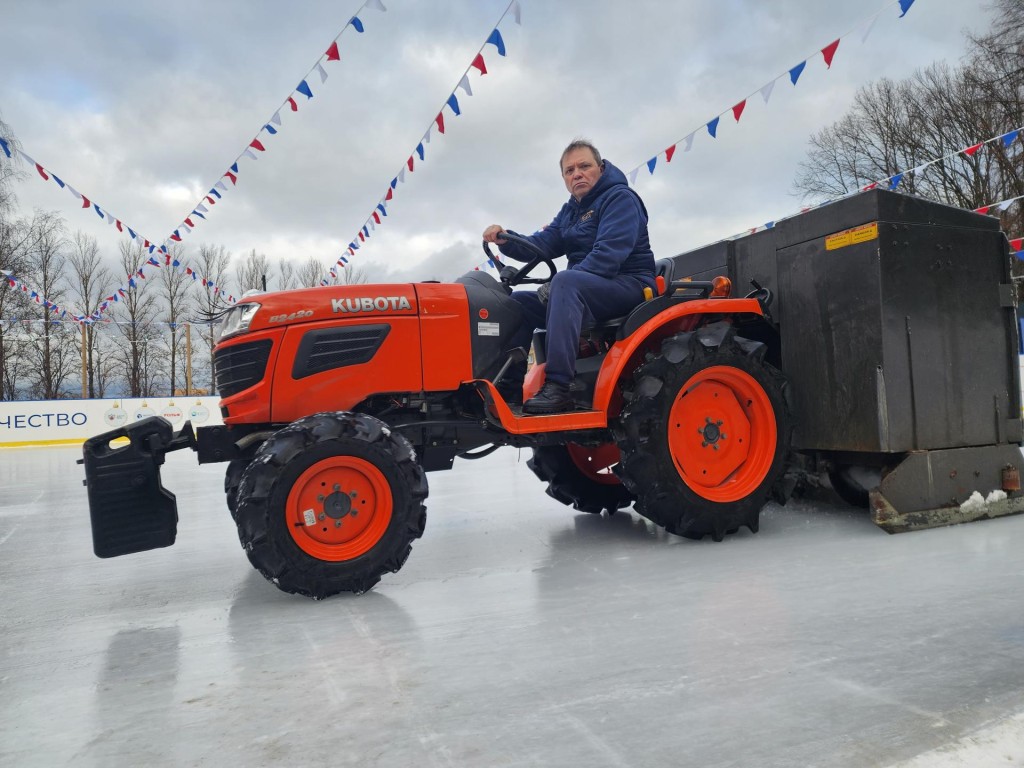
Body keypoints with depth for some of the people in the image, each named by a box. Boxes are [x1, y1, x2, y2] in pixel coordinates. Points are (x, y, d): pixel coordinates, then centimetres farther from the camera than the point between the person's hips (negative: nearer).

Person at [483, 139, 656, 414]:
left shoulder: (620, 198, -8)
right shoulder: (570, 211, 19)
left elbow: (609, 253, -22)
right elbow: (542, 245, 6)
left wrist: (557, 285, -26)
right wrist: (506, 241, -13)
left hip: (629, 286, -9)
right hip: (585, 291, 9)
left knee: (566, 282, -35)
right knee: (519, 302, 2)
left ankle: (558, 387, -43)